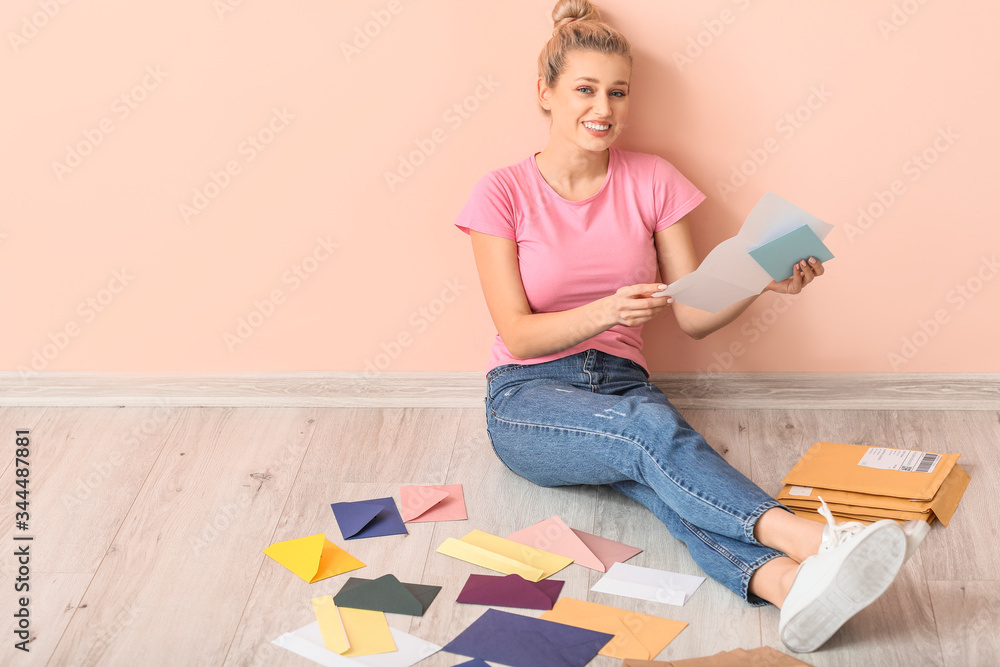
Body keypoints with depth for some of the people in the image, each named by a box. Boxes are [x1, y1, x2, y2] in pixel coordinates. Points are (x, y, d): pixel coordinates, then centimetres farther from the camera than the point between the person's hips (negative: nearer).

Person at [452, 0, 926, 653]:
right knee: (651, 426, -36)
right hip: (529, 399, -2)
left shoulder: (654, 182, 4)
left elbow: (694, 317, 3)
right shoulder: (503, 194, -3)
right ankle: (806, 538, -51)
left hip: (623, 379, 2)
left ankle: (783, 583, -60)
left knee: (661, 471, -35)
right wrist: (607, 311, -27)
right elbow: (520, 335, -9)